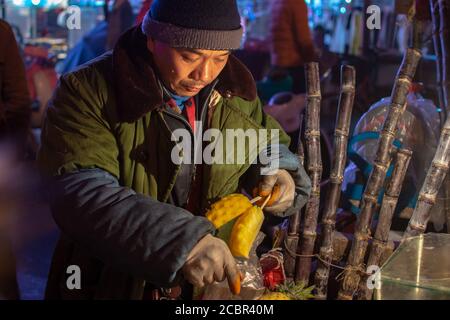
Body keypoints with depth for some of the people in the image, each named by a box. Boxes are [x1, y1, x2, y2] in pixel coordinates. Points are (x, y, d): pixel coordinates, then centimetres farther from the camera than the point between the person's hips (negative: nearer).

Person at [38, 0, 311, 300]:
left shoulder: (236, 94, -1)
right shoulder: (87, 92, -18)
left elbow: (271, 143, 16)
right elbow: (79, 195, -30)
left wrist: (278, 172, -8)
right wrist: (180, 242, -40)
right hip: (117, 285, -4)